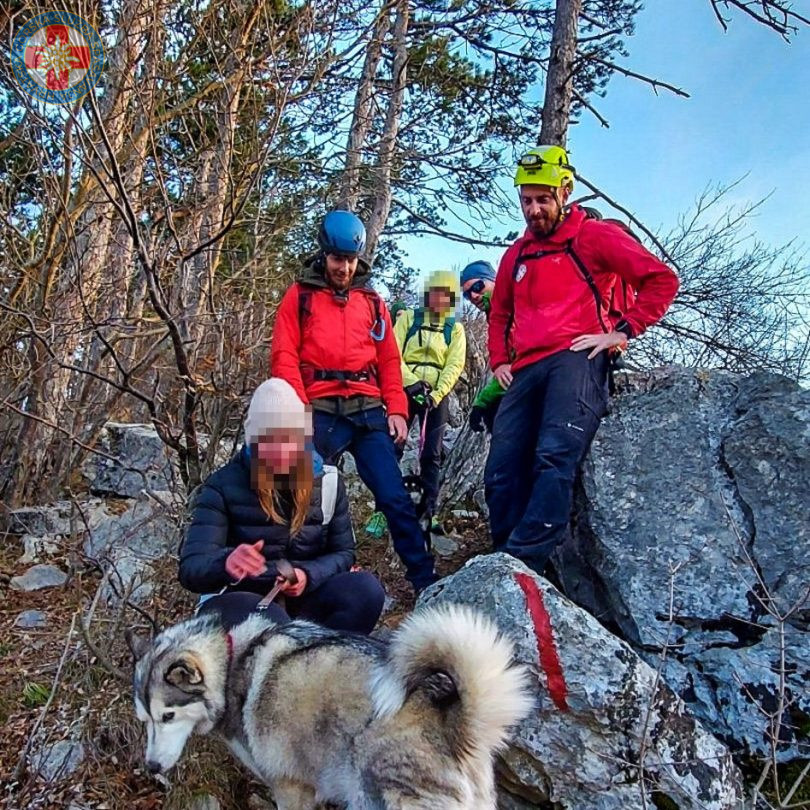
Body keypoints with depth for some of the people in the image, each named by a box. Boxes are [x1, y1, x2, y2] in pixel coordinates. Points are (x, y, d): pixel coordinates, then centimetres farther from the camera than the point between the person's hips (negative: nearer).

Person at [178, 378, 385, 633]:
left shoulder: (327, 481, -1)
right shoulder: (223, 486, -11)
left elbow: (343, 553, 3)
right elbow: (190, 569, -20)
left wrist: (308, 575, -19)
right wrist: (226, 562, -44)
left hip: (302, 600, 4)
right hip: (235, 603, -4)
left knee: (366, 589, -24)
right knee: (270, 620, -38)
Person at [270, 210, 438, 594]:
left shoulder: (372, 302, 17)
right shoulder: (300, 296, 9)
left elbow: (389, 360, 14)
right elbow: (284, 357, 0)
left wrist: (396, 409, 2)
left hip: (369, 412, 2)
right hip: (321, 412, -2)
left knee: (395, 499, 0)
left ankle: (425, 581, 7)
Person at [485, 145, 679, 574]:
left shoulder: (595, 236, 8)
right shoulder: (515, 255, 25)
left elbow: (662, 279, 5)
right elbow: (499, 314, 36)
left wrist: (623, 330, -5)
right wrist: (500, 361, 19)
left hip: (576, 359, -6)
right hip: (525, 372, 7)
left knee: (555, 456, -28)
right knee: (500, 475, -5)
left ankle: (520, 562, -34)